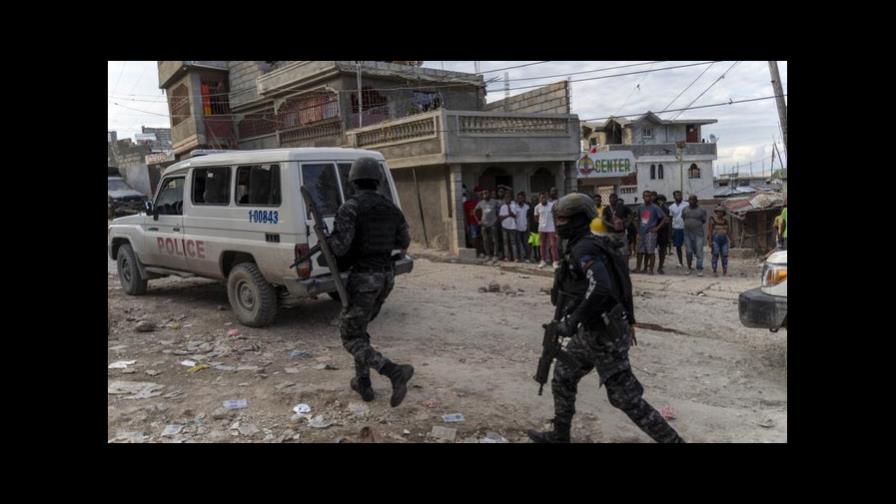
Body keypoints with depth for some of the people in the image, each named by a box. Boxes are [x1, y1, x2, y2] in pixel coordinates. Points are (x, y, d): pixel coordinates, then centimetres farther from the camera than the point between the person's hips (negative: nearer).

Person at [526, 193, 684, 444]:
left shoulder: (583, 249, -21)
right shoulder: (593, 245, 10)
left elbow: (600, 289, -36)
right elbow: (621, 281, 17)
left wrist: (572, 321, -28)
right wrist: (629, 321, 24)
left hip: (602, 334, -10)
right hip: (592, 330, 10)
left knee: (627, 398, 0)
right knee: (562, 378, 19)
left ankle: (672, 439, 12)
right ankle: (559, 435, 33)